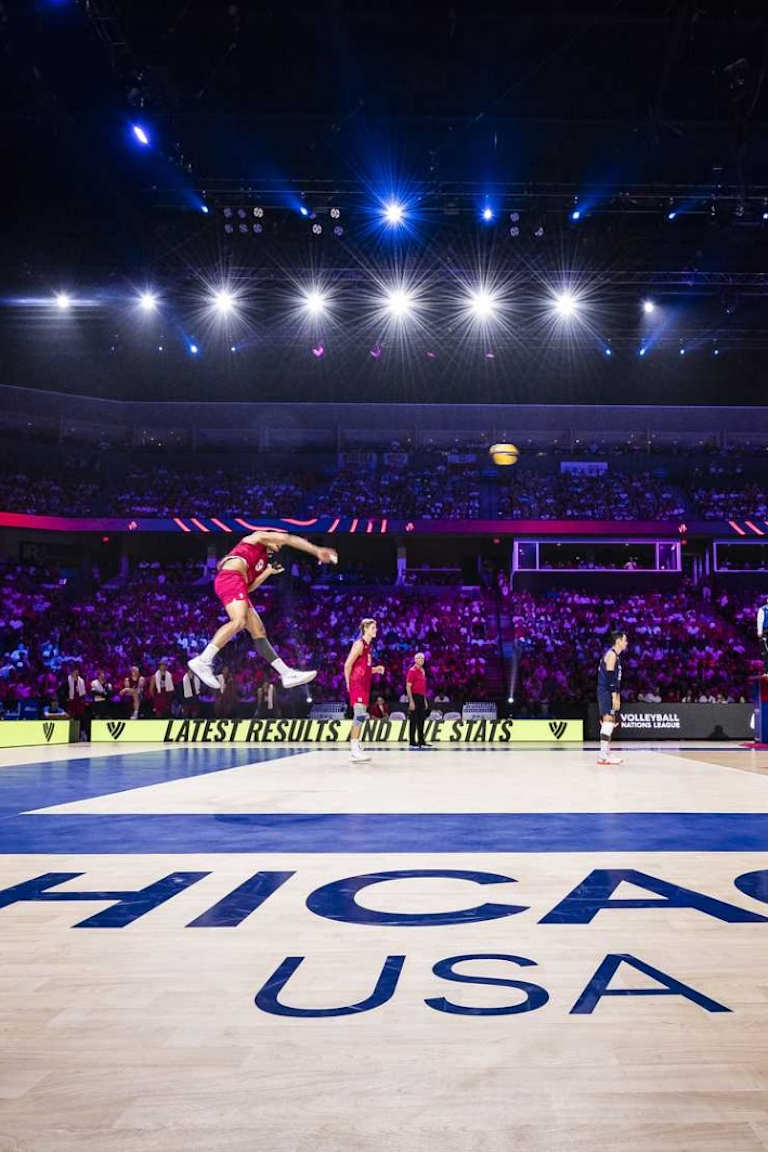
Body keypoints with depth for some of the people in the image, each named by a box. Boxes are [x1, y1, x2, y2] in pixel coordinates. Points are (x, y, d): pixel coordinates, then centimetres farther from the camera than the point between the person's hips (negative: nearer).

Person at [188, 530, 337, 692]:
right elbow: (288, 539, 3)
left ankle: (287, 673, 1)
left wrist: (269, 571, 24)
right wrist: (317, 551, -3)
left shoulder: (262, 559, 36)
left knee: (258, 631, 4)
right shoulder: (258, 537, 16)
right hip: (230, 577, -10)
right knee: (239, 621, -30)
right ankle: (202, 661, -33)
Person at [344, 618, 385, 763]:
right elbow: (347, 665, -15)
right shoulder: (359, 644, -11)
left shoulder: (368, 645, 17)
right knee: (360, 714, -16)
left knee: (360, 716, 9)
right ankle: (355, 747, -17)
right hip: (357, 684, -10)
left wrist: (375, 670, 9)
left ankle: (355, 749, 13)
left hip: (364, 685, 10)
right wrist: (349, 683, -14)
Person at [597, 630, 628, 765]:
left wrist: (617, 696, 23)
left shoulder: (614, 655, 20)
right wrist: (614, 697, -23)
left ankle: (607, 752, 16)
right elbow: (610, 677, -20)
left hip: (608, 693, 11)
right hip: (607, 693, -11)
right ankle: (603, 755, -18)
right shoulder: (611, 655, -12)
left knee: (610, 721, 12)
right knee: (608, 720, -14)